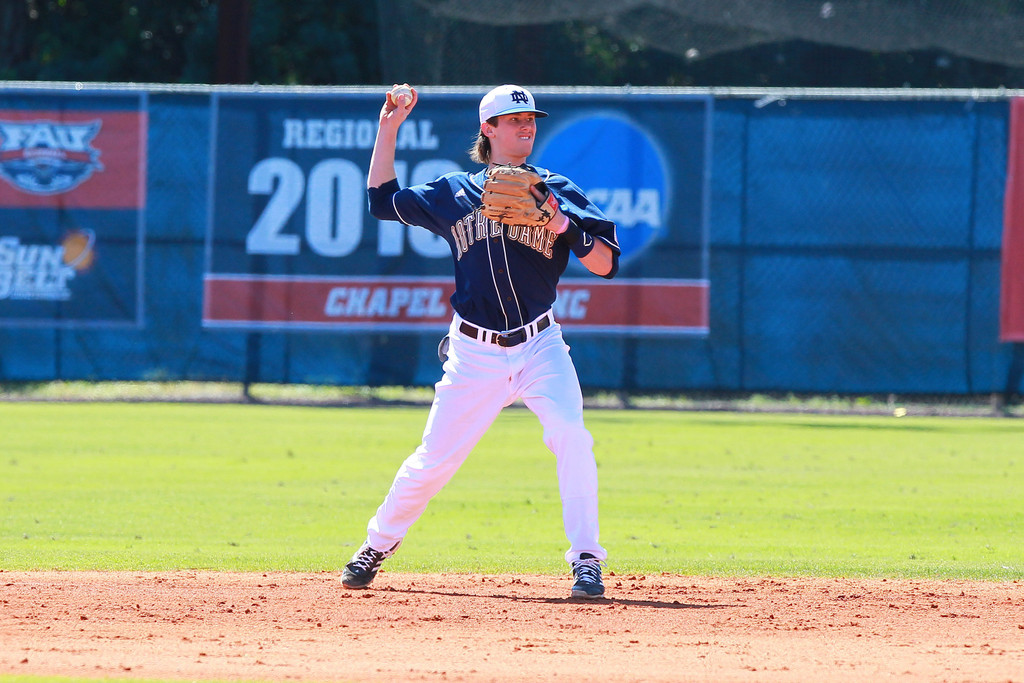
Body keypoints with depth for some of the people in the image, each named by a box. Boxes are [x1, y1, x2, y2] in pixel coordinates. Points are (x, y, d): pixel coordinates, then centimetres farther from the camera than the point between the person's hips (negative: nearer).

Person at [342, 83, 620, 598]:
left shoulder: (556, 192, 4)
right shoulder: (455, 193, 8)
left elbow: (605, 265, -2)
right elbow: (382, 199, 17)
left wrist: (566, 228, -19)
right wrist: (388, 129, 11)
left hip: (538, 345, -1)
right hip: (474, 354, 1)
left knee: (571, 437, -22)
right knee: (433, 458, 2)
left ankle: (586, 562, -16)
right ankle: (377, 546, 24)